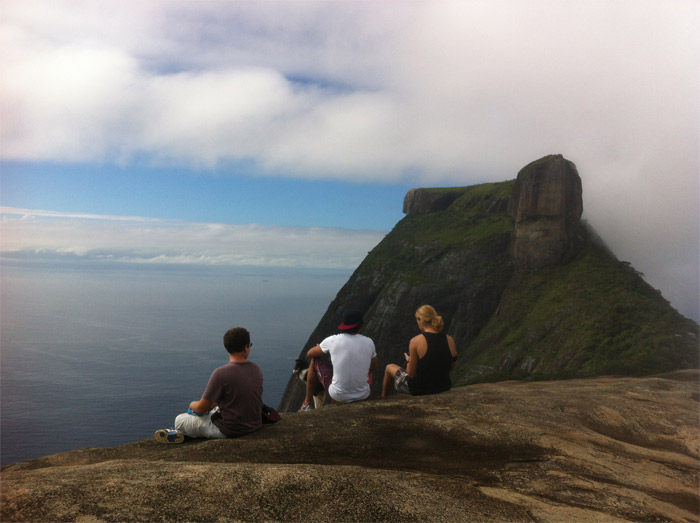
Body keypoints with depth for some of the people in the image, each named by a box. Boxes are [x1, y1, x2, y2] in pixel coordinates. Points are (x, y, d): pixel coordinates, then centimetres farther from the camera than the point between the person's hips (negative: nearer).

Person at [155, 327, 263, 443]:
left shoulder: (221, 373, -23)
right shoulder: (257, 370, -3)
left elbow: (201, 408, -13)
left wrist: (192, 405, 10)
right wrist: (213, 404, 14)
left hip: (229, 431, -7)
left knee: (180, 420, 9)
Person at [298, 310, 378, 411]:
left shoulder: (333, 340, -10)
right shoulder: (369, 342, -5)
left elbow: (310, 353, 7)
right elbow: (373, 367, 11)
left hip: (338, 396, -2)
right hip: (363, 396, 2)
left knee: (316, 361, 17)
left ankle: (308, 403, 27)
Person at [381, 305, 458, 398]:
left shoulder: (416, 341, -24)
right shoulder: (450, 340, -10)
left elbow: (411, 374, -19)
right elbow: (453, 366, 4)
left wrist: (408, 360, 2)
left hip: (419, 389, -5)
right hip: (444, 387, 5)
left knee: (389, 367, 25)